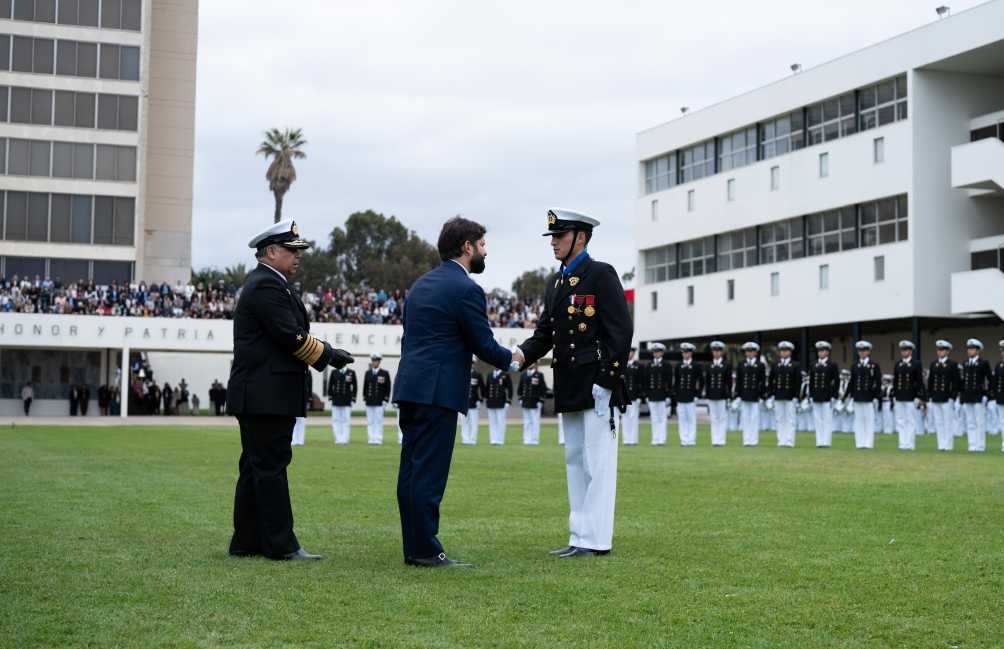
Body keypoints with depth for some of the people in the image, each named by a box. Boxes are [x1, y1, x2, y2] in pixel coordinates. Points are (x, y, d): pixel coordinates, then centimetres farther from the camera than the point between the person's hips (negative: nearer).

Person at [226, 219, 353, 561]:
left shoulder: (264, 285, 21)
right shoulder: (266, 286, -13)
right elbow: (292, 337, -18)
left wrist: (324, 353, 9)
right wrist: (328, 355, -6)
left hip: (259, 397, 11)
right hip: (267, 397, -11)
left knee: (255, 468, 11)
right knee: (271, 468, -8)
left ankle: (246, 542, 15)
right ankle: (281, 544, -5)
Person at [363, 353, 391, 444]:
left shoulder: (385, 373, 0)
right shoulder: (368, 373, 11)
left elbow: (388, 388, -1)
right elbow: (365, 386, 15)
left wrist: (386, 400, -7)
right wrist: (364, 398, 10)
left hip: (379, 402, -4)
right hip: (369, 402, 4)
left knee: (378, 421, -4)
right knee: (370, 421, 4)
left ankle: (378, 439, -2)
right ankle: (371, 438, 7)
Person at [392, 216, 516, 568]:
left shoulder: (421, 284, 17)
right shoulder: (466, 289, -10)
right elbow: (485, 345, -8)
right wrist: (512, 358, 11)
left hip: (410, 387, 9)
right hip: (438, 391, -9)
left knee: (411, 470, 9)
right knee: (430, 473, -6)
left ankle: (413, 548, 14)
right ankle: (426, 550, -3)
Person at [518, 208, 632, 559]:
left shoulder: (601, 274, -7)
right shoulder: (556, 282, 17)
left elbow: (620, 330, -12)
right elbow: (545, 333, 14)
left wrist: (608, 381, -17)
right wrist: (522, 354, -6)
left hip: (595, 382, -9)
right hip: (568, 386, 9)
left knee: (597, 460, -5)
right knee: (575, 460, 11)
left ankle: (596, 540, -1)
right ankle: (580, 537, 18)